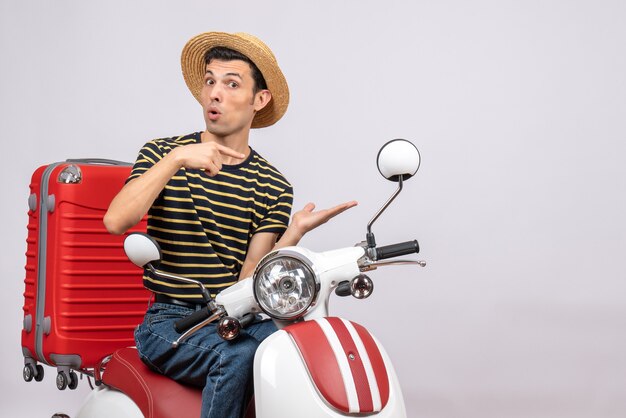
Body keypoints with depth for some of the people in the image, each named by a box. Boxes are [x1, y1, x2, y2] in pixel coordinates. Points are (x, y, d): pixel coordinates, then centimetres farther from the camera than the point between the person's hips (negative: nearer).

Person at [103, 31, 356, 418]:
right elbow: (116, 220, -17)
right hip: (170, 321, -2)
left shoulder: (274, 188, 6)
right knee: (238, 355, -31)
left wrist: (294, 233, -16)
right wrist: (176, 159, -24)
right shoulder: (161, 154, 3)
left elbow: (249, 282, -2)